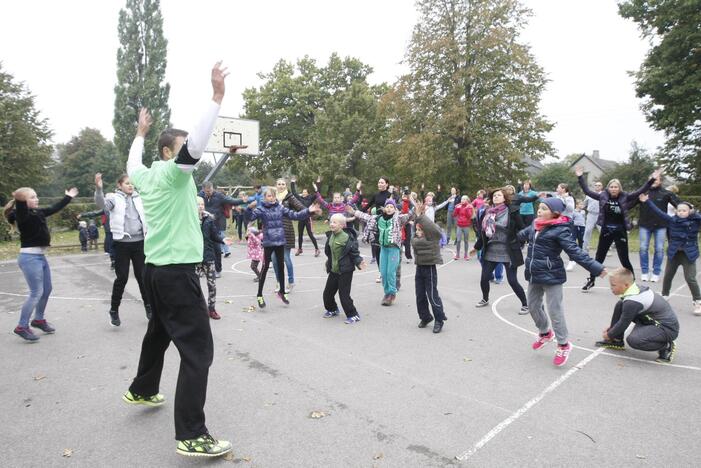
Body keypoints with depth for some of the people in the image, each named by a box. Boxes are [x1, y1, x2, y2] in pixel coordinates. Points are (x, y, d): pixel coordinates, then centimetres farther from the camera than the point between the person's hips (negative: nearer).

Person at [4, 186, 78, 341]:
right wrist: (18, 198, -58)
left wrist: (68, 198, 32)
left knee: (47, 290, 16)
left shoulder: (37, 212, 9)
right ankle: (22, 327, 4)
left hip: (40, 256, 9)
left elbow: (54, 209, 23)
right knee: (36, 292, -7)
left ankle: (39, 319, 33)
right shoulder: (22, 215, -14)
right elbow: (20, 207, -37)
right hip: (29, 258, -9)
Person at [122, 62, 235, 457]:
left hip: (156, 269, 10)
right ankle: (192, 436, -6)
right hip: (177, 272, -10)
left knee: (160, 332, 29)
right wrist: (217, 97, -27)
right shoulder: (173, 172, -11)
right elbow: (196, 144, -28)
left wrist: (141, 133, 47)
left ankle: (142, 391, 49)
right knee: (198, 350, -8)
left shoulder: (146, 176, 12)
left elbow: (132, 162, 34)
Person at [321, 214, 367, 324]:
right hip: (333, 270, 7)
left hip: (345, 271, -7)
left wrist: (359, 262, -23)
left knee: (344, 294, -4)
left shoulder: (347, 237, -18)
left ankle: (353, 315, 12)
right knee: (328, 292, 15)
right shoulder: (330, 236, 4)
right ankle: (332, 309, 40)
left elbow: (354, 252, -14)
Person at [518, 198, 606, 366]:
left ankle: (563, 345, 18)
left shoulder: (560, 230, -16)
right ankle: (545, 333, 42)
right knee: (533, 306, 17)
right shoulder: (535, 226, 5)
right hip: (534, 275, 7)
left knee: (555, 311, -1)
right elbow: (522, 234, 26)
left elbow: (575, 251, -19)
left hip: (551, 276, -7)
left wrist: (595, 267, -24)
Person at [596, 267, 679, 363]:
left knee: (633, 339, -32)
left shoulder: (632, 302, -29)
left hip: (668, 328, -10)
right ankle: (616, 341, 12)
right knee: (619, 305, 2)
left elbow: (623, 323, -17)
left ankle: (666, 347, -4)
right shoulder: (636, 289, -1)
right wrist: (612, 326, 18)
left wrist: (609, 335, -1)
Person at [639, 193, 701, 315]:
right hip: (673, 253, 3)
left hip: (689, 254, -3)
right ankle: (664, 296, 29)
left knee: (690, 278, -5)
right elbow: (658, 212, -7)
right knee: (667, 276, 12)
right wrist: (647, 202, -12)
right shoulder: (672, 220, -3)